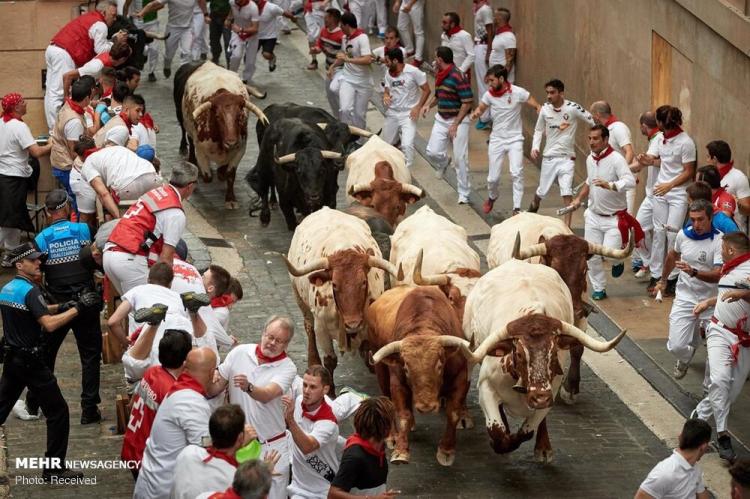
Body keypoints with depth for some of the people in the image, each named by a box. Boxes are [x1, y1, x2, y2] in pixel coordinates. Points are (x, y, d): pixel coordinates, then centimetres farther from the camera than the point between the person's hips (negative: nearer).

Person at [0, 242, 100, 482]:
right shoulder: (30, 290, -18)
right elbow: (49, 324, -27)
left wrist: (61, 307, 11)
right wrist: (78, 308, -23)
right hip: (30, 361, -9)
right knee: (58, 412, 0)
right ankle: (54, 469, 0)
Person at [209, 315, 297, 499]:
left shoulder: (287, 367, -10)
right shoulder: (239, 353, -1)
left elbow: (266, 395, -28)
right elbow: (217, 386, 7)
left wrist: (248, 387, -47)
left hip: (271, 445, -3)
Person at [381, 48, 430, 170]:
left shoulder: (413, 72, -15)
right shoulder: (389, 74, 1)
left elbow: (426, 90, -9)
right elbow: (387, 91, 10)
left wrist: (418, 107, -17)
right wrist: (385, 96, -15)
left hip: (408, 114, -6)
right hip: (392, 113, 6)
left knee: (407, 145, -21)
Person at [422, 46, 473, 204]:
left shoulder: (458, 77, -20)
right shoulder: (439, 75, 7)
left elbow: (467, 102, -19)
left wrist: (455, 124, -19)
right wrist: (428, 105, 2)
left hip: (458, 120, -7)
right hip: (441, 119, 7)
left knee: (460, 159, -2)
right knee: (432, 152, -3)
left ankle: (464, 194, 9)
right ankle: (444, 162, 33)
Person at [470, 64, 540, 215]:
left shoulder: (518, 92, -15)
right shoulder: (489, 95, -6)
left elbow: (537, 107, -9)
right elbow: (481, 109, 11)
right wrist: (476, 113, -14)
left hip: (515, 139, -3)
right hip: (497, 140, 3)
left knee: (517, 173, -20)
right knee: (493, 177, 6)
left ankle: (517, 208, -17)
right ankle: (491, 198, 38)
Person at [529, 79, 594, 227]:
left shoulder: (572, 108, -14)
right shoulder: (545, 109, -2)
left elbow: (594, 122, -9)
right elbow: (539, 130, 13)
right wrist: (535, 147, -2)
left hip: (567, 157, -3)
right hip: (549, 157, 3)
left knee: (567, 194, -16)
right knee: (541, 192, 15)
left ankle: (566, 226, -12)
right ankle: (534, 206, 47)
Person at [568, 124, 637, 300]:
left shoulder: (616, 159, -19)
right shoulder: (590, 159, 5)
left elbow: (630, 182, -31)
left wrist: (609, 185, -45)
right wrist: (579, 198, 11)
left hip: (614, 218, -6)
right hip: (594, 216, 6)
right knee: (592, 256, 5)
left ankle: (618, 260, 23)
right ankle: (599, 288, 22)